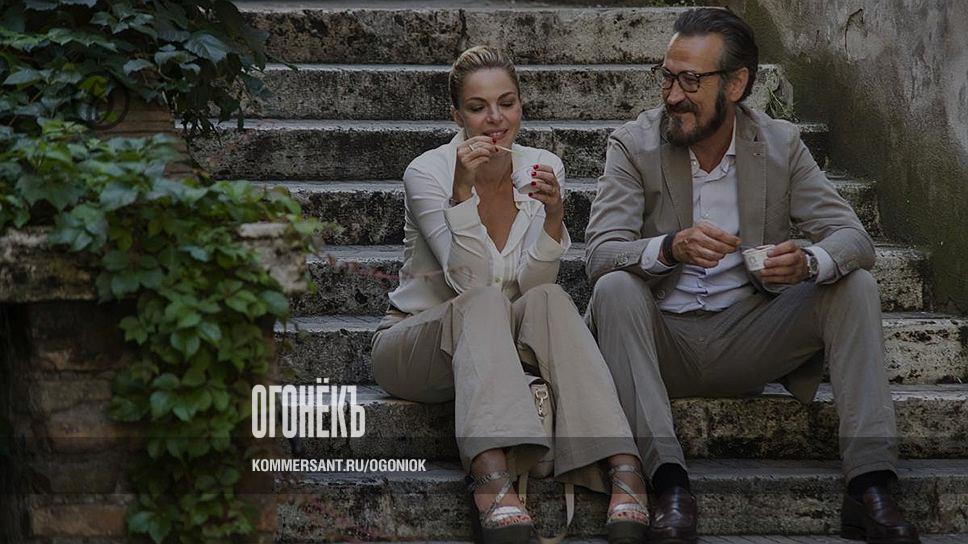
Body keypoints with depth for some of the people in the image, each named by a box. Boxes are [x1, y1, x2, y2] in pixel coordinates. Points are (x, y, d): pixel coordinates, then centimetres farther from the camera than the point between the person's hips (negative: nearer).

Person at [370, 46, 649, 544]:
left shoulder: (543, 168, -1)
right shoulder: (427, 173, -12)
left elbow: (531, 281, -10)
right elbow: (470, 283, -22)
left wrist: (554, 216, -27)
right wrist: (462, 190, -32)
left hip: (499, 341, 3)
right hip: (417, 342, -3)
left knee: (548, 301, -28)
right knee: (485, 304, -35)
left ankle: (624, 468, -43)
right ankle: (492, 482, -55)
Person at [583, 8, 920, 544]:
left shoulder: (781, 144, 1)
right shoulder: (633, 145, -5)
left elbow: (853, 237, -6)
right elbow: (599, 253, -16)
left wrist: (809, 261, -31)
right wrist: (670, 248, -38)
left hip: (748, 337, 2)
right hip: (664, 339, -2)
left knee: (855, 286, -16)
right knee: (614, 289, -31)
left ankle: (869, 486, -23)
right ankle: (669, 483, -38)